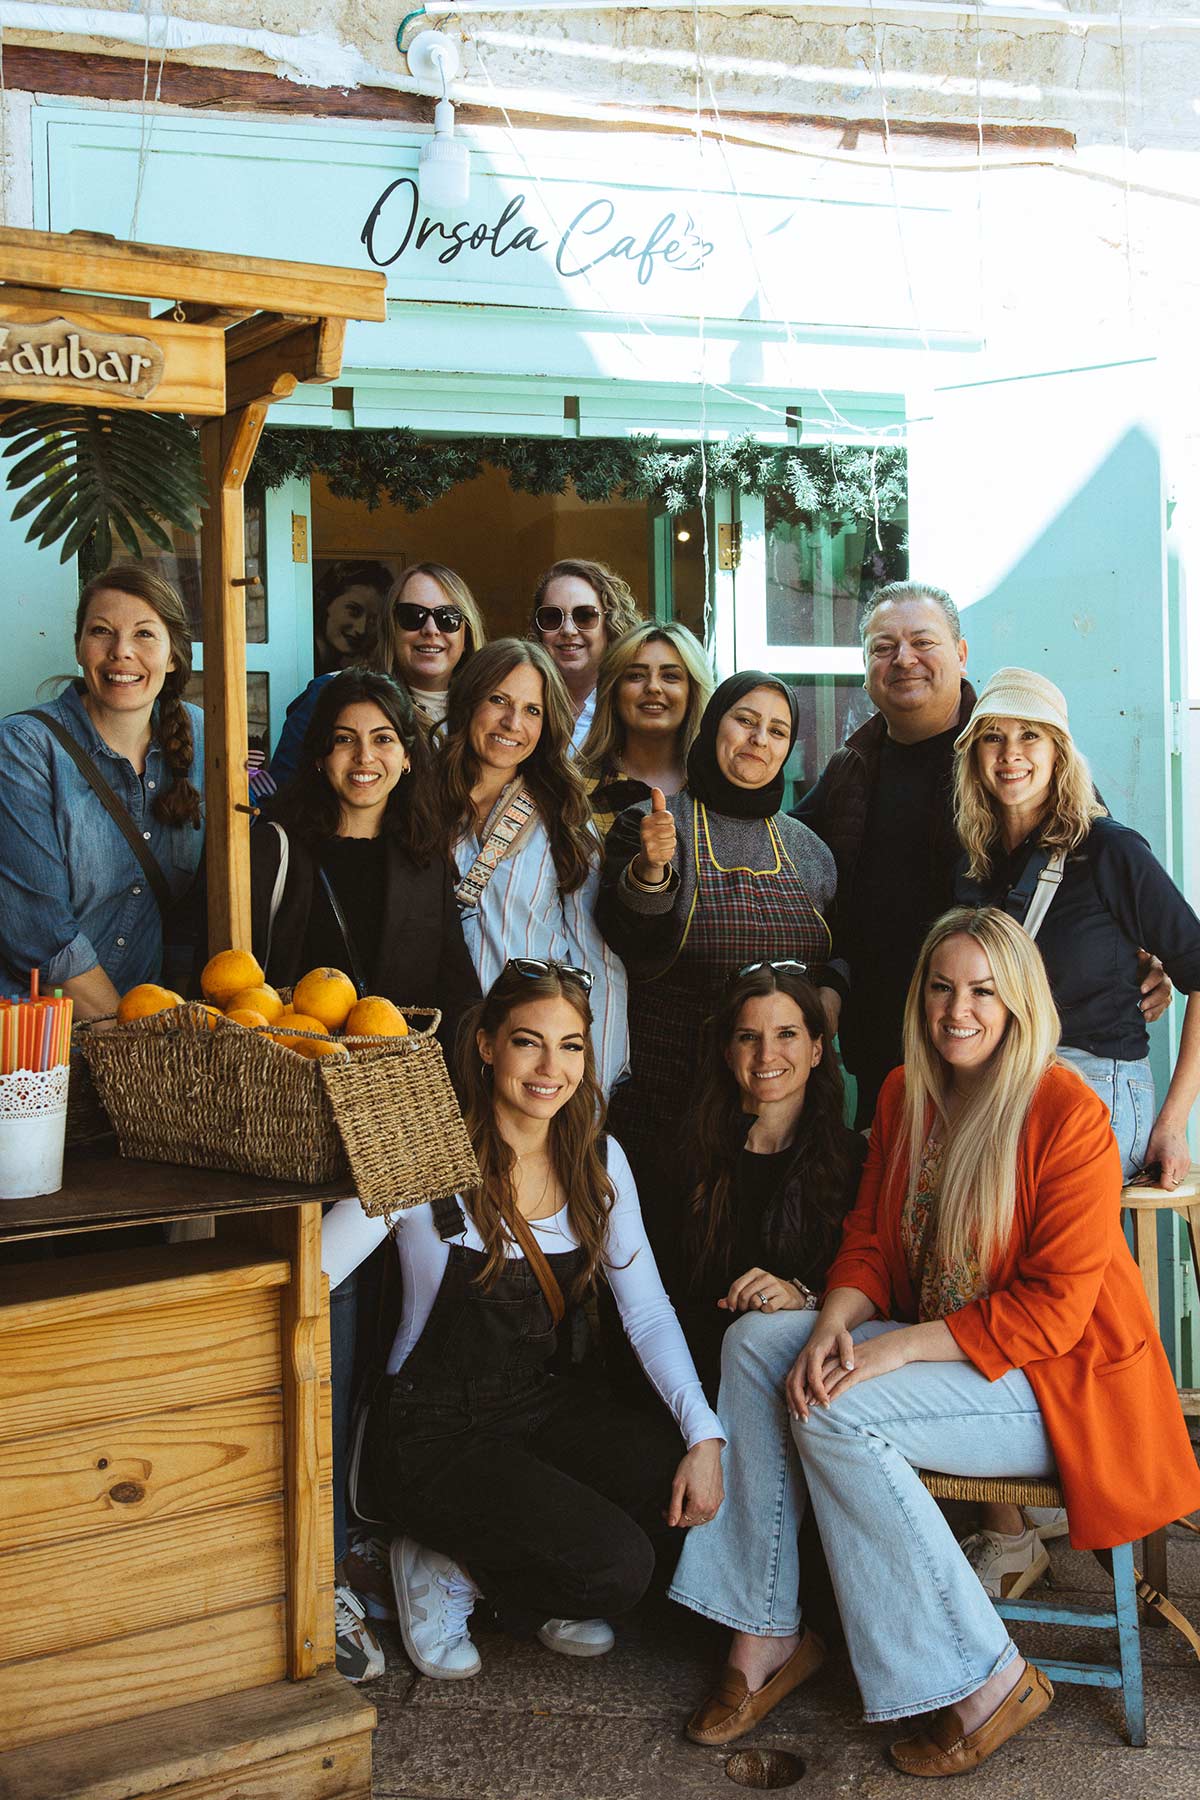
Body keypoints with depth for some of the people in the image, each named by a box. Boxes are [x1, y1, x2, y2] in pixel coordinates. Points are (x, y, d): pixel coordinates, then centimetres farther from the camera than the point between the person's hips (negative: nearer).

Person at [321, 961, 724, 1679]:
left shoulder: (599, 1161, 0)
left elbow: (648, 1312, -1)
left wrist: (705, 1434, -13)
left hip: (541, 1406, 6)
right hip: (433, 1433, -6)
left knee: (685, 1498, -18)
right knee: (614, 1566, -23)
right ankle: (440, 1571, 5)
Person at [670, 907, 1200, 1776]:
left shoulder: (1068, 1114, -18)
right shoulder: (907, 1093, 6)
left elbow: (1054, 1307, -20)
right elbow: (869, 1236, 10)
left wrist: (901, 1346, -25)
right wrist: (836, 1323, -12)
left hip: (1060, 1381, -8)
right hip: (934, 1349, 8)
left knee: (835, 1416, -27)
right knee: (754, 1341, -10)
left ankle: (986, 1681, -14)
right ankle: (766, 1634, -5)